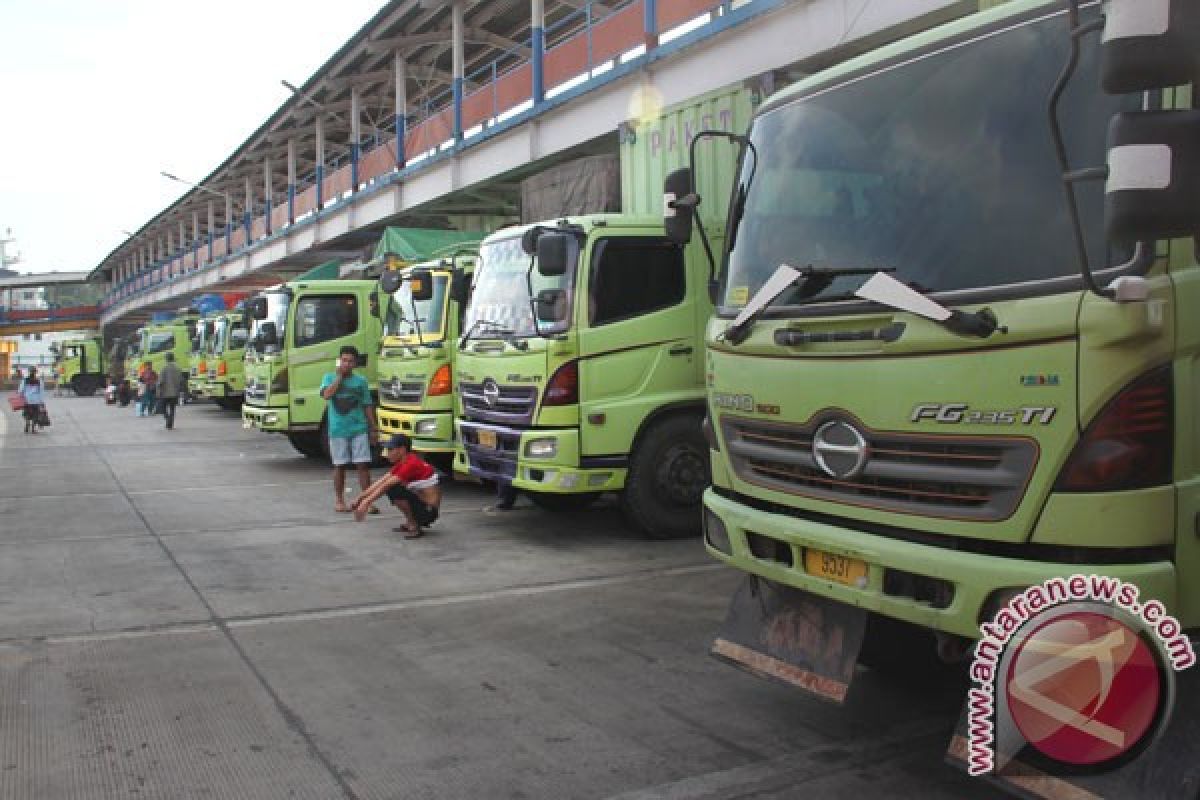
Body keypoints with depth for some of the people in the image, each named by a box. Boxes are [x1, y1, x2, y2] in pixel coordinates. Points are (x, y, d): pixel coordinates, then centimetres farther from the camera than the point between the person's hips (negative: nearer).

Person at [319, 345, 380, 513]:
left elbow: (367, 405, 10)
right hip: (338, 430, -1)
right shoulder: (330, 377, 4)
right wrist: (339, 376, -9)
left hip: (359, 428, 1)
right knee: (339, 466, 8)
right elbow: (327, 395, -15)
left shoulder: (361, 381, 7)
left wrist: (373, 428, 7)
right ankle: (339, 500, 20)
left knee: (363, 465, -4)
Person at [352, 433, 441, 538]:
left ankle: (415, 527, -11)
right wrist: (360, 498, 4)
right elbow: (381, 482, 7)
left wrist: (366, 503, -22)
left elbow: (386, 486, -23)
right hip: (421, 501, 10)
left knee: (394, 490, -22)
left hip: (429, 510, -10)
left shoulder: (411, 463, -21)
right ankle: (410, 523, 14)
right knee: (390, 486, 13)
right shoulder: (402, 463, 7)